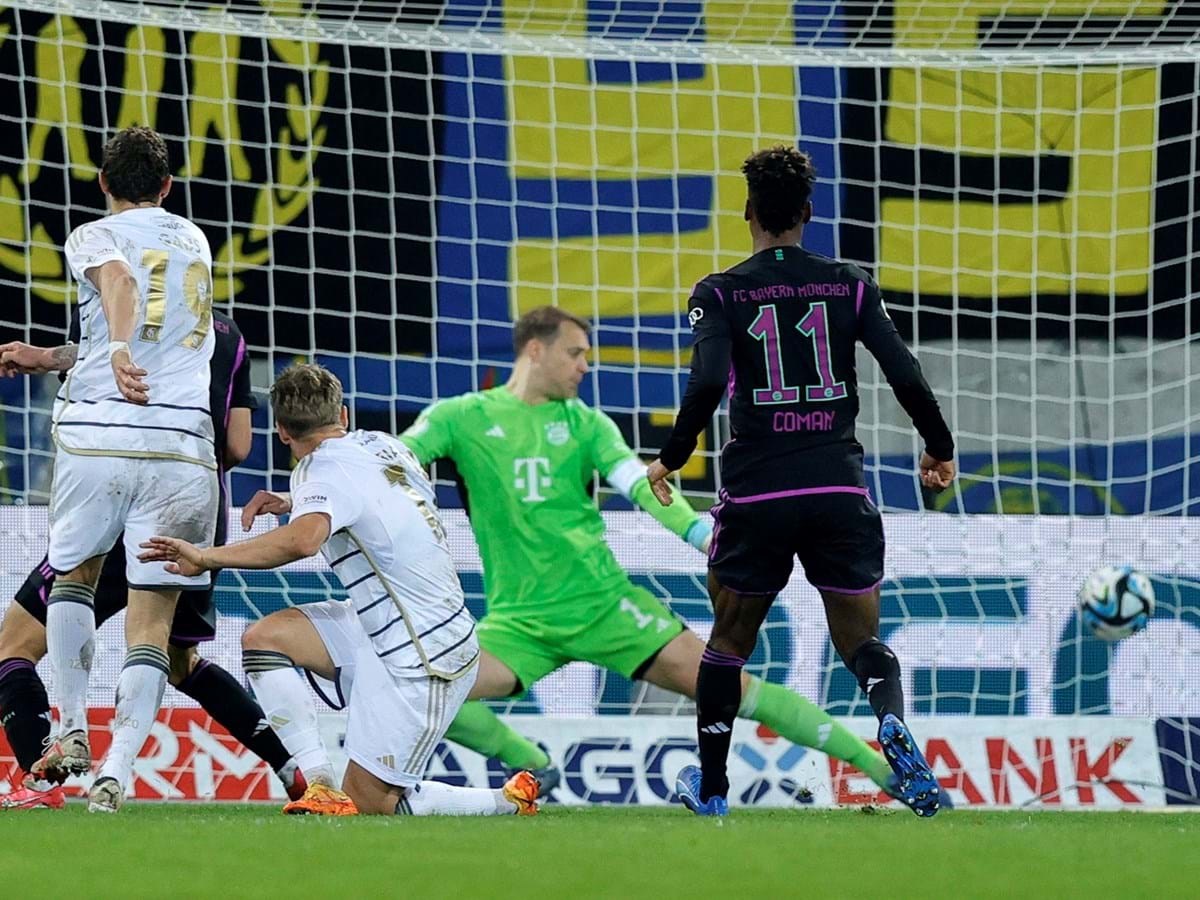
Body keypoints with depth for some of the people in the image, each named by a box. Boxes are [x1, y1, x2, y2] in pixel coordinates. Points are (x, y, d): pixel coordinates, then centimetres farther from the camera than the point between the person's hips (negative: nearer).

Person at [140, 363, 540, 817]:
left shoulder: (329, 469, -20)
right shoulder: (382, 445, 6)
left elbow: (303, 540, -43)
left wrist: (206, 557, -37)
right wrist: (294, 502, 20)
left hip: (420, 661, -9)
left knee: (368, 802, -1)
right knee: (266, 638, 2)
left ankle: (508, 801, 7)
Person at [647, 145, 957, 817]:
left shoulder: (721, 294, -1)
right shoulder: (850, 285, 4)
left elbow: (707, 384, -15)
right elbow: (907, 376, -1)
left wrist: (671, 460, -2)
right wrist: (941, 450, 14)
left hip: (757, 492, -1)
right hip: (841, 490, 1)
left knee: (729, 642, 18)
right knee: (863, 641, 9)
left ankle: (710, 787, 24)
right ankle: (892, 718, -24)